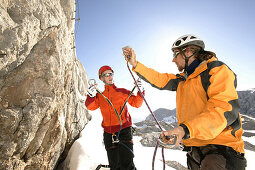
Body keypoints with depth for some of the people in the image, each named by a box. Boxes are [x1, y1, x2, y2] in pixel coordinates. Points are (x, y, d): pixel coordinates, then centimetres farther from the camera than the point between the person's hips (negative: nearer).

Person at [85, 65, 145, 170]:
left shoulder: (122, 92, 5)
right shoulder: (100, 96, 10)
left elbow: (136, 103, 2)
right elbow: (91, 107, -6)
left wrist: (140, 91, -15)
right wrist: (91, 96, -25)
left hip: (124, 130, -2)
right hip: (108, 133, 3)